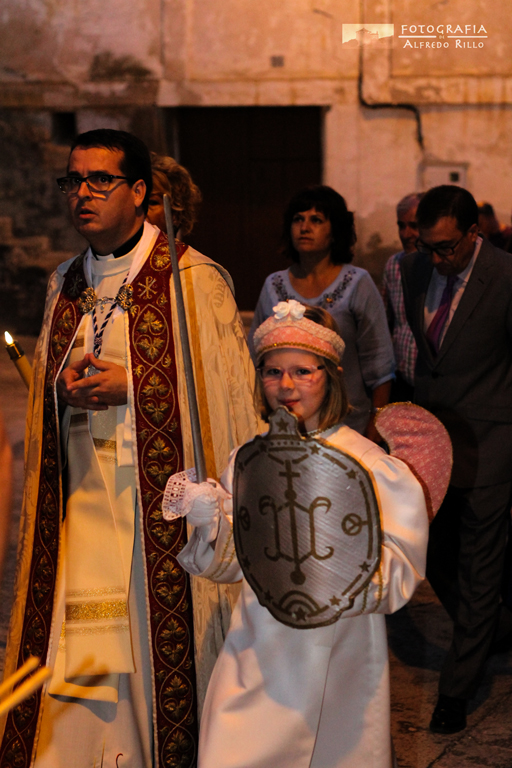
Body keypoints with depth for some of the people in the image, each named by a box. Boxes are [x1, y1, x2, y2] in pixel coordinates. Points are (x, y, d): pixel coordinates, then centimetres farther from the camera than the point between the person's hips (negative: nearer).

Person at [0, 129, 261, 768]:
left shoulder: (195, 281, -5)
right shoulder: (66, 285, 13)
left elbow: (231, 391, -6)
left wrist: (130, 385, -14)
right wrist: (66, 387, -2)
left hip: (163, 497, -4)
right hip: (81, 494, 5)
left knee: (162, 638, 1)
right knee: (79, 654, 4)